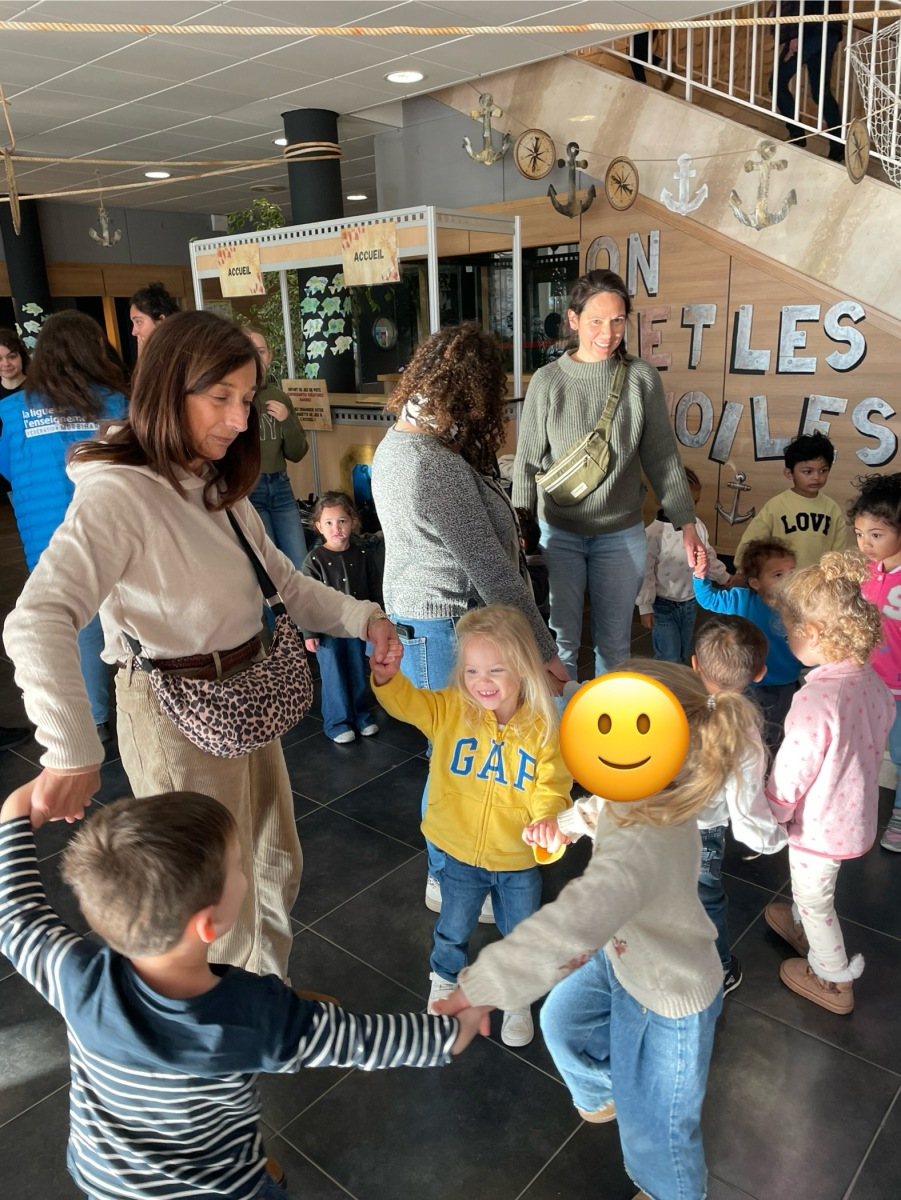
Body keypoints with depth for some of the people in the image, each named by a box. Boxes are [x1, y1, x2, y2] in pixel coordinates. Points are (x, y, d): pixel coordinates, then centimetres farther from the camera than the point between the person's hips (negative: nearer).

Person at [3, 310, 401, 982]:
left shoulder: (219, 486, 7)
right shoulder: (118, 495, -22)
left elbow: (281, 581, 10)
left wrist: (361, 617, -4)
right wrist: (72, 754, -42)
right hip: (177, 713, -8)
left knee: (275, 866, 24)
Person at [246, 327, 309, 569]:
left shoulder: (280, 397, 10)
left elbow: (297, 454, 12)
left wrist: (287, 421, -5)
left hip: (280, 487, 5)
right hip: (245, 488, -5)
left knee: (301, 567, 6)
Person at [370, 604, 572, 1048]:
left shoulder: (543, 727, -19)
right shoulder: (449, 710, -17)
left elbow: (551, 792, -16)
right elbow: (403, 700, -25)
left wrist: (548, 822, -37)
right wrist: (387, 675, -47)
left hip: (519, 861, 0)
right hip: (460, 855, 1)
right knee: (453, 929, 25)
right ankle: (445, 979, 57)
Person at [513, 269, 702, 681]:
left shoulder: (642, 378, -3)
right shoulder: (548, 381, -6)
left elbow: (662, 458, 3)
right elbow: (528, 462, -1)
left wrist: (686, 523, 2)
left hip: (622, 534, 1)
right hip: (559, 532, -1)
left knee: (614, 643, 12)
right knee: (561, 640, 8)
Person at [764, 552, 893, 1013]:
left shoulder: (815, 697, -36)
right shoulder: (869, 678, -11)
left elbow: (793, 769, -26)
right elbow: (882, 724, 7)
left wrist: (771, 815, -8)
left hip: (820, 822, -7)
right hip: (855, 811, 7)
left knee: (814, 897, 18)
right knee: (811, 886, 33)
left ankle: (833, 979, 38)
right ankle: (802, 925, 58)